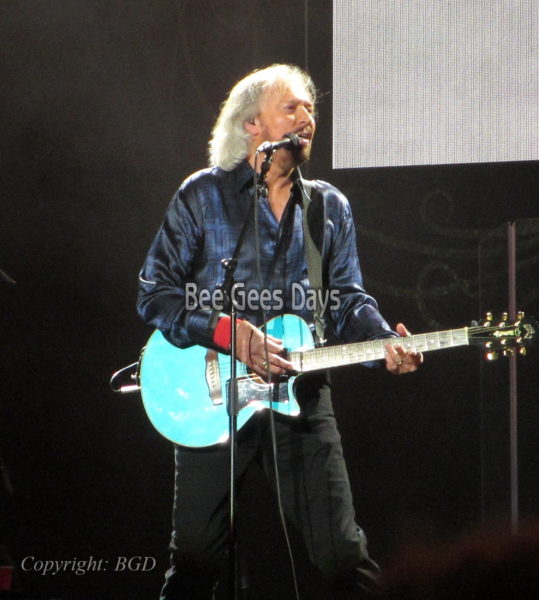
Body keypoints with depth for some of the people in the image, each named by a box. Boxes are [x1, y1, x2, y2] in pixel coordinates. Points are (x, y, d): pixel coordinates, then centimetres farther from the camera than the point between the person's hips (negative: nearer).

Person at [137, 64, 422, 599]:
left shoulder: (331, 208, 13)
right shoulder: (203, 195, 1)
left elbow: (348, 298, 13)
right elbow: (155, 293, -3)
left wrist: (383, 342, -8)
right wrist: (227, 332, -16)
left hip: (301, 393, 2)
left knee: (342, 552, -4)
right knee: (195, 555, 2)